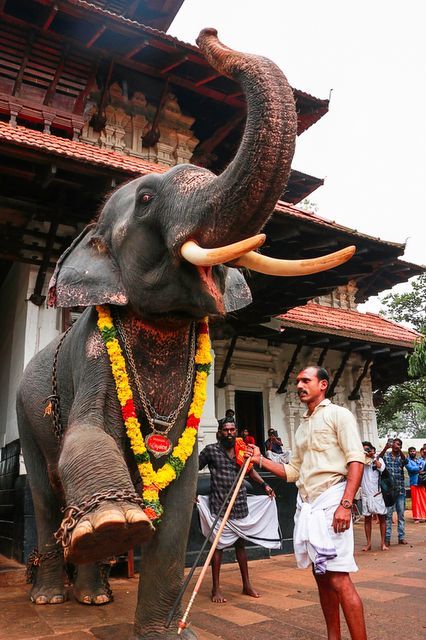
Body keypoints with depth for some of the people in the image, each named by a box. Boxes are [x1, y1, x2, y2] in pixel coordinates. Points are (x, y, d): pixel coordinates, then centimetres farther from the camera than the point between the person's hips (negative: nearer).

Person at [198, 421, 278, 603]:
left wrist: (264, 484, 11)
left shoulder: (242, 450, 7)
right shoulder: (211, 450, -7)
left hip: (240, 506, 4)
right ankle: (216, 588, 15)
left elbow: (249, 470, 22)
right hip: (219, 506, -4)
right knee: (218, 545, 3)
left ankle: (247, 584, 28)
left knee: (241, 543, 15)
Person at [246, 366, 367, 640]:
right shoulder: (302, 427, 21)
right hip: (306, 504, 7)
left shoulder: (338, 414, -1)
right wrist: (261, 460, 12)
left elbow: (356, 460, -11)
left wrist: (345, 504, -20)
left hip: (330, 500, -7)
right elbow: (293, 472, 23)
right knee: (322, 576, 12)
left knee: (338, 578, -10)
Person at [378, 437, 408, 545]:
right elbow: (379, 459, -18)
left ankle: (401, 537, 16)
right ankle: (387, 538, 4)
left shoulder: (401, 456, 8)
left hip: (400, 489, 2)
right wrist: (385, 448, -35)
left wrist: (399, 449, -35)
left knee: (401, 514, 7)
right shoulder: (386, 455, 4)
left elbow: (405, 461, -16)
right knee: (388, 514, -1)